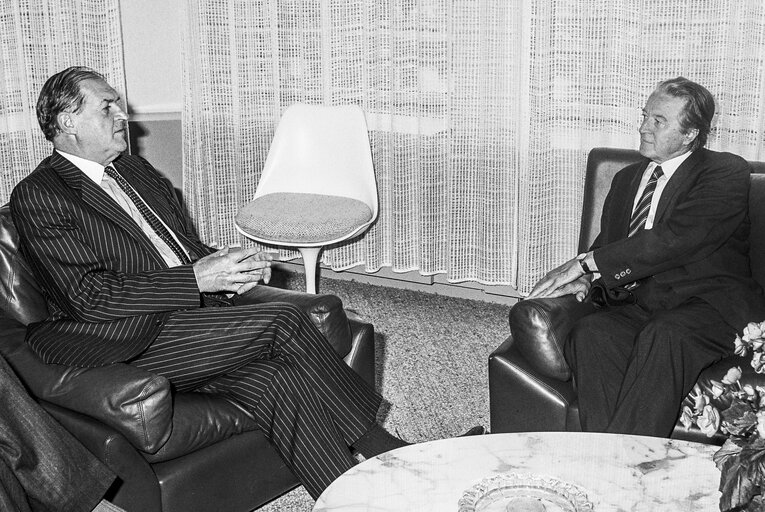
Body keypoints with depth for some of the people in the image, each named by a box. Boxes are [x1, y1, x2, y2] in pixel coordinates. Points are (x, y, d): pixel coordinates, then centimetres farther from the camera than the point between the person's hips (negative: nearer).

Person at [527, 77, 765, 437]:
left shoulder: (727, 173, 0)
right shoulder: (626, 179, 23)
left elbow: (673, 239, -14)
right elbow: (607, 246, 20)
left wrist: (585, 263, -15)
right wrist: (586, 281, -6)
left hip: (708, 304, -5)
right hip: (637, 307, 5)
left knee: (663, 336, -37)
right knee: (587, 334, -27)